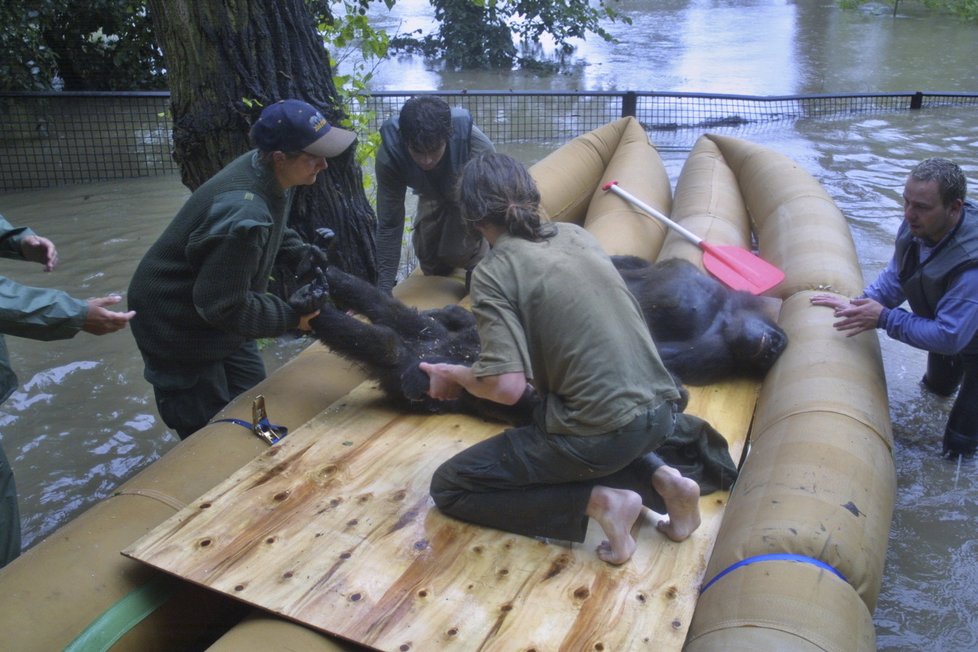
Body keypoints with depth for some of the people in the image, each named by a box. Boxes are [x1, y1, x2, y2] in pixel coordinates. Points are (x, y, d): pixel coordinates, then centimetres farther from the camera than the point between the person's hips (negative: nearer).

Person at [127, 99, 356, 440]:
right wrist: (292, 316, -23)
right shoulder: (243, 215, -37)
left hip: (215, 309, 9)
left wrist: (302, 255, -4)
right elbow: (223, 307, -31)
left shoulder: (268, 172, -9)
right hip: (176, 326, -9)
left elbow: (276, 232, 13)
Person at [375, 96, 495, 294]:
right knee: (426, 251, -2)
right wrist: (384, 290, -28)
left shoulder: (478, 149, -44)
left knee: (457, 250, -18)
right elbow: (389, 225, -28)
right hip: (433, 195, 3)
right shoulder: (389, 156, -37)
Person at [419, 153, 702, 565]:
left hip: (601, 432, -7)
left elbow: (507, 387, -18)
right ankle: (658, 479, 13)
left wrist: (454, 375, 0)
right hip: (660, 411, 7)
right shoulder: (576, 234, 8)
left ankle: (597, 501, -4)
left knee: (448, 488, 9)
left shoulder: (493, 272, -11)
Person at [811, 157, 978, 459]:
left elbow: (949, 337, -40)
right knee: (938, 383, 39)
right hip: (945, 327, 6)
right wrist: (858, 304, -22)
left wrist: (883, 318, -37)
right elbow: (895, 276, -8)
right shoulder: (917, 225, -25)